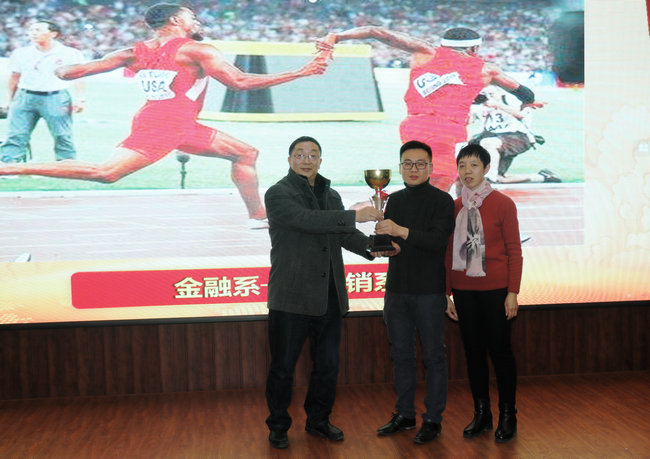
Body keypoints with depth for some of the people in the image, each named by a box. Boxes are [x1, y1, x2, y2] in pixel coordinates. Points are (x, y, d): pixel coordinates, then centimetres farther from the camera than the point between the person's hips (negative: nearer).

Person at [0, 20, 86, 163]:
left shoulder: (70, 54, 0)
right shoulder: (21, 53, 10)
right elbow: (14, 78, 16)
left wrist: (79, 99, -9)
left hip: (56, 99, -2)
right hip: (25, 98, 2)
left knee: (62, 137, -2)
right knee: (15, 136, -4)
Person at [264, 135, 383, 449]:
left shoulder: (331, 196, 16)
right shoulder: (278, 194, -5)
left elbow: (345, 235, 12)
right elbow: (307, 220, -22)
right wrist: (354, 216, -26)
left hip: (329, 297, 6)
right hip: (292, 296, -6)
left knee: (328, 364, 12)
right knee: (283, 367, 4)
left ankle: (318, 420, 30)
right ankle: (278, 426, 21)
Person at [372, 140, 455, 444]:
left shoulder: (442, 200, -4)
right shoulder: (395, 200, 12)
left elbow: (438, 240, -18)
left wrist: (401, 231, -27)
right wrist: (382, 237, -8)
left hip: (429, 291, -5)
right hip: (397, 290, 5)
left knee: (433, 356, 2)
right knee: (401, 354, 12)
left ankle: (433, 419, 12)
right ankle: (404, 415, 24)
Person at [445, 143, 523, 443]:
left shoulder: (503, 204, -4)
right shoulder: (454, 207, 7)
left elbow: (514, 251, -5)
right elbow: (449, 253, 10)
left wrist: (512, 292, -10)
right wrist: (448, 293, 7)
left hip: (495, 290, -4)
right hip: (464, 291, 4)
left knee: (499, 349, 3)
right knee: (473, 351, 9)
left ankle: (507, 416, 16)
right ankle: (481, 414, 21)